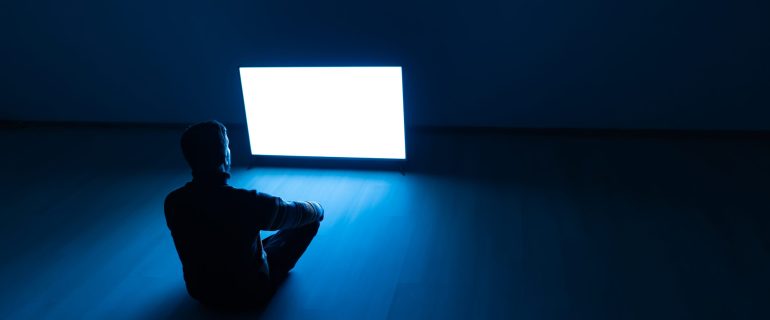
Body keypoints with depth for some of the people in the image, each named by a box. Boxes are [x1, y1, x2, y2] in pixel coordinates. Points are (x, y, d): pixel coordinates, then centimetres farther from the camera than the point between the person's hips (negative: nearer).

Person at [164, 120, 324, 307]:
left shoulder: (172, 202, -19)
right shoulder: (248, 202, -34)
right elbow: (300, 213, -14)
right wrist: (318, 209, 12)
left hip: (200, 291, 5)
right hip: (250, 292, -5)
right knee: (310, 221, 10)